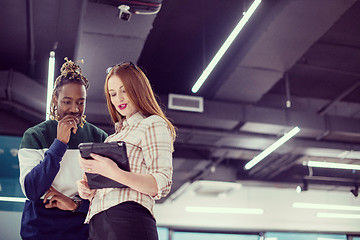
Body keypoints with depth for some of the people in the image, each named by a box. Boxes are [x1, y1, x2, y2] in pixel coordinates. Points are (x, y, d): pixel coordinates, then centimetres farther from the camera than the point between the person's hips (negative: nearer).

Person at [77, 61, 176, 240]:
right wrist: (89, 191, 5)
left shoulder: (153, 124, 2)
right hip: (97, 224, 7)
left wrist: (116, 174, -22)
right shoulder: (118, 134, 26)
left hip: (128, 220, -7)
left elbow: (162, 184, -10)